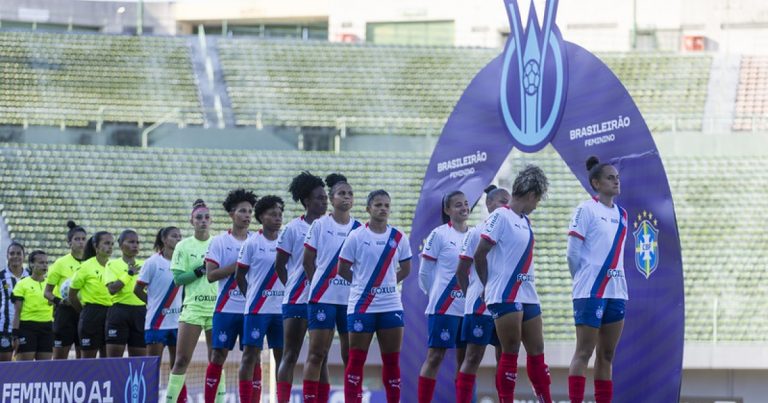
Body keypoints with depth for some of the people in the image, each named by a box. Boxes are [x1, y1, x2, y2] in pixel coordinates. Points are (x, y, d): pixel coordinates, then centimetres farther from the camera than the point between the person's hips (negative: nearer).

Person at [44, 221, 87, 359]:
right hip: (65, 311, -4)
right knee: (60, 356, -3)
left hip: (84, 312, 4)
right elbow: (47, 292, 1)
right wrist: (59, 301, -18)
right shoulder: (61, 263, -1)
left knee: (82, 356, 4)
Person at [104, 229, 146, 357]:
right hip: (119, 311, -4)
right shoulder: (113, 264, 3)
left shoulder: (144, 265, 14)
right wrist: (129, 274, -12)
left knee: (139, 357, 3)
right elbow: (112, 289, -12)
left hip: (140, 312, 4)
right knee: (114, 355, -7)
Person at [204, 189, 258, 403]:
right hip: (227, 307, -3)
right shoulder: (219, 241, 1)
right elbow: (211, 275, -7)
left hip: (252, 308, 3)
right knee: (218, 355, -2)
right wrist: (237, 266, -15)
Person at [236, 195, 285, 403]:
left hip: (281, 307, 4)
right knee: (251, 355, -4)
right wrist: (251, 297, 1)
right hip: (257, 308, -4)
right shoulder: (252, 244, -2)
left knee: (282, 355, 4)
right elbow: (240, 275, 2)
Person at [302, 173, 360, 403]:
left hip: (351, 298, 3)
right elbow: (308, 260, 4)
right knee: (317, 353, -4)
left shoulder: (358, 228, 8)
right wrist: (318, 284, 5)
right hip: (323, 298, -3)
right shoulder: (320, 225, 1)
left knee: (351, 356, 3)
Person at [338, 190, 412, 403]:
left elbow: (405, 269, 16)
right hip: (362, 306, -3)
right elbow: (343, 269, 0)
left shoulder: (398, 238, 6)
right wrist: (362, 283, 3)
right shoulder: (356, 237, -3)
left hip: (391, 306, 3)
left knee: (392, 360, 4)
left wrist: (389, 282, 5)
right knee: (356, 360, -1)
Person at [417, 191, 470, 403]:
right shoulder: (439, 234, -5)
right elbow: (424, 271, -2)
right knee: (435, 356, -5)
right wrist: (433, 294, 5)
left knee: (465, 359, 7)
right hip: (444, 307, -5)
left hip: (469, 307, 5)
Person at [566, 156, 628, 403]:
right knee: (584, 352, -8)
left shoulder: (621, 214, 13)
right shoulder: (587, 210, -7)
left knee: (607, 355, 7)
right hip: (591, 291, -7)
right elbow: (573, 252, -8)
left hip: (616, 291, 7)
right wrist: (584, 280, 3)